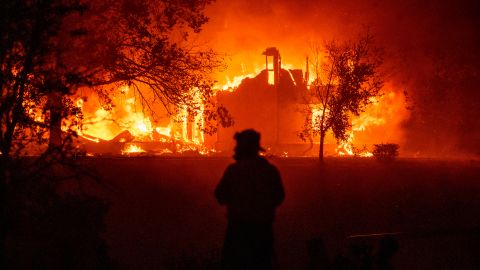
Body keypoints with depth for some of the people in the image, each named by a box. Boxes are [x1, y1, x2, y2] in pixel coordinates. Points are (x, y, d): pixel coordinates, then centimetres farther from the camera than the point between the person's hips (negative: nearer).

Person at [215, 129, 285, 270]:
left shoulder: (233, 170, -14)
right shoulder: (271, 170, -4)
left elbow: (221, 197, -5)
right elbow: (279, 198, 7)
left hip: (239, 228, -3)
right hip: (264, 228, 3)